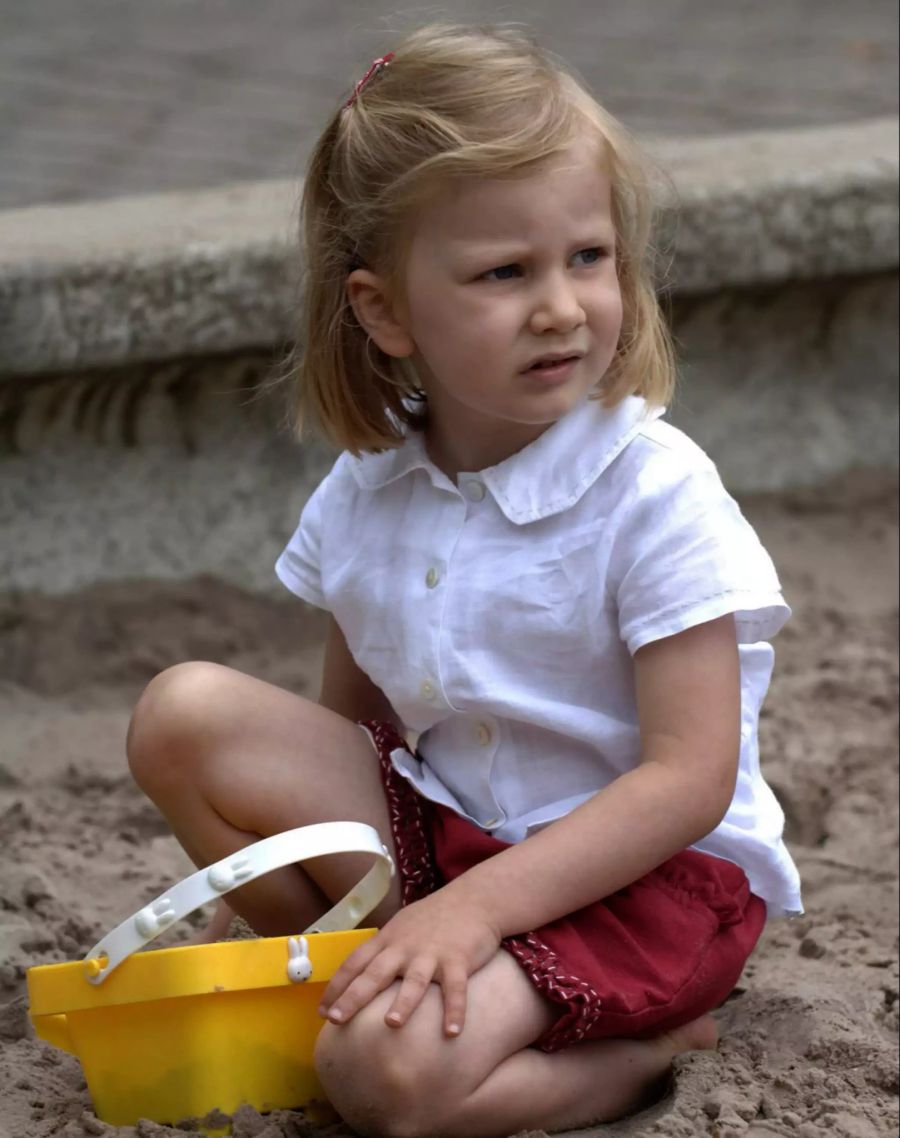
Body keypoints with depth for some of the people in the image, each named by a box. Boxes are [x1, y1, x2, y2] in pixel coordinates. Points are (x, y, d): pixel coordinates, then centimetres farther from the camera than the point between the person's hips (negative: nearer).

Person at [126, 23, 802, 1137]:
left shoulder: (657, 491, -18)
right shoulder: (367, 491, 1)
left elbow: (690, 778, -20)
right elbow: (349, 719, 11)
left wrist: (480, 903, -28)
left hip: (645, 874, -7)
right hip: (443, 827, 7)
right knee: (184, 713, -9)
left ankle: (645, 1045, -5)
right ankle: (378, 967, -8)